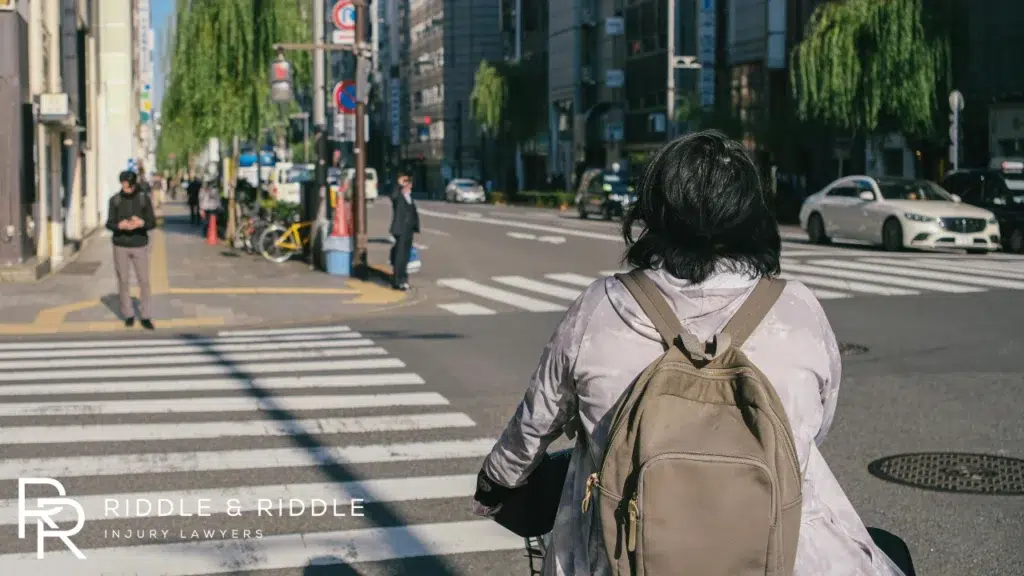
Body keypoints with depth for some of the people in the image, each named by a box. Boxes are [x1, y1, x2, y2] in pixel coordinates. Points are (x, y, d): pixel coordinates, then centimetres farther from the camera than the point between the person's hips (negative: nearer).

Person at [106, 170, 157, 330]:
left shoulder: (144, 199, -2)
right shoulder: (115, 200, 0)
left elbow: (153, 223, -2)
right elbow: (109, 224, 1)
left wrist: (141, 223, -24)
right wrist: (119, 225, -22)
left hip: (140, 246, -1)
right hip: (121, 246, 1)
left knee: (144, 281, -2)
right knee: (123, 281, 4)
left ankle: (145, 317, 4)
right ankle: (128, 315, 16)